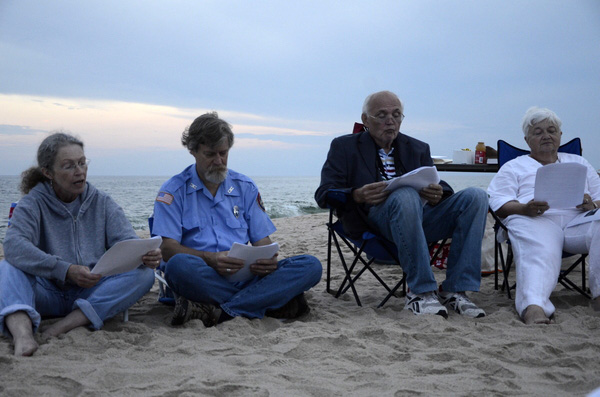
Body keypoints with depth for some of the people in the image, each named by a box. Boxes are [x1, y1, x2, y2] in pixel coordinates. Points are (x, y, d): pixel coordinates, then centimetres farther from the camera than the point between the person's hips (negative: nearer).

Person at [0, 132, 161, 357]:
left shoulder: (102, 203, 9)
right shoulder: (33, 203, 0)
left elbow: (127, 242, -5)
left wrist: (146, 256, -30)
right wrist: (66, 270, -32)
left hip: (92, 295, 2)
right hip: (47, 294, -1)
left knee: (144, 274, -22)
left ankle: (63, 328, -33)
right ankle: (22, 335, -54)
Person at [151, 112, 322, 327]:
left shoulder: (245, 187, 17)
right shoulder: (174, 190, 6)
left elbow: (262, 241, 13)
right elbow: (168, 248, -6)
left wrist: (268, 260, -12)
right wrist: (210, 259, -24)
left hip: (245, 276, 4)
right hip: (205, 278, -3)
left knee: (310, 265, -19)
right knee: (179, 265, -38)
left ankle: (214, 313, -33)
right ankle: (273, 304, -27)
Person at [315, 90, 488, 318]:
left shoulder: (418, 149, 26)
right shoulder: (345, 147, 14)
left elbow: (437, 185, 14)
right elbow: (323, 195, 2)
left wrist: (439, 193, -12)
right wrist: (357, 195, -19)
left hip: (421, 216, 5)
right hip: (373, 218, -4)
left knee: (475, 196, -18)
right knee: (406, 195, -37)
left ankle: (454, 291, -22)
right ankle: (421, 292, -30)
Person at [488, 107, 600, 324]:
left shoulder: (579, 163, 35)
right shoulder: (514, 167, 26)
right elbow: (497, 202, 9)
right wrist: (525, 208, -13)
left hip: (578, 219, 3)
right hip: (533, 219, -2)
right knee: (539, 255, -38)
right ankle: (533, 307, -63)